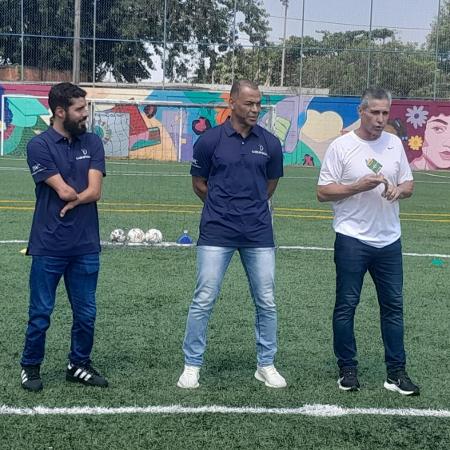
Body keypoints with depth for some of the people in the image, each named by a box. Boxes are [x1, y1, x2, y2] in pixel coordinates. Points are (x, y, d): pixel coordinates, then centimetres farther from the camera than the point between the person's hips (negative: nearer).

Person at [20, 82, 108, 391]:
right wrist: (83, 193, 4)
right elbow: (64, 192, -13)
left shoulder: (92, 143, 6)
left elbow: (95, 192, -4)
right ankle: (31, 367, 22)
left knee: (86, 313, 10)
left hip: (86, 246, 4)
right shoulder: (39, 145, -6)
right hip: (49, 246, -4)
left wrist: (71, 199, -14)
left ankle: (79, 365, 27)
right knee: (41, 313, 5)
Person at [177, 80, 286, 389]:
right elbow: (199, 184, 7)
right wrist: (223, 207, 10)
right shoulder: (210, 140, -4)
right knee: (204, 300, -1)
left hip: (259, 233, 2)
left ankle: (266, 365, 22)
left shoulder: (270, 143, 2)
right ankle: (192, 365, 13)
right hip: (216, 234, -2)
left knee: (267, 302, 7)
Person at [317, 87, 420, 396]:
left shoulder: (395, 144, 7)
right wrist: (359, 186, -19)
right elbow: (323, 192, -7)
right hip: (352, 240, -4)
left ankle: (396, 372, 16)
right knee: (346, 306, 3)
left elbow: (408, 184, 14)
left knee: (393, 306, 8)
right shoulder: (341, 147, -6)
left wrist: (399, 190, -9)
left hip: (389, 240, 4)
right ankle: (348, 369, 17)